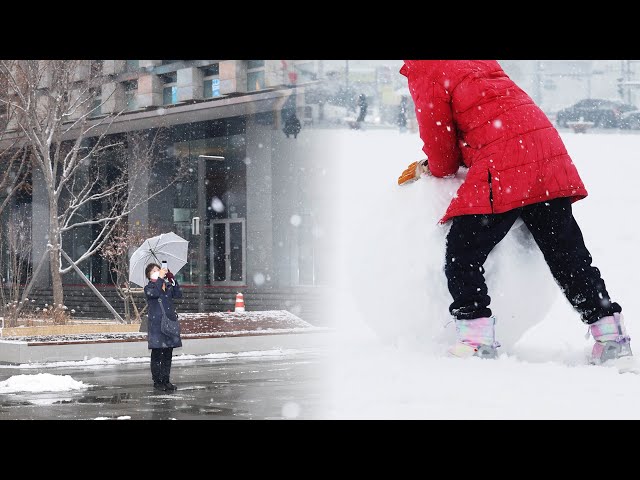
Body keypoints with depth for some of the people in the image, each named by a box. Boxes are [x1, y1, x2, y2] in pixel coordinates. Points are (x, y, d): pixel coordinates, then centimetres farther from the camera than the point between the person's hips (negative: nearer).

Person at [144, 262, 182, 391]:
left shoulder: (168, 286, 15)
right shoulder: (149, 288, 0)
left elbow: (178, 295, 1)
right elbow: (154, 293, -22)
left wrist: (173, 280, -6)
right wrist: (160, 278, -19)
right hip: (156, 325, -5)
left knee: (168, 355, 9)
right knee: (157, 355, -1)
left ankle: (166, 380, 17)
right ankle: (157, 381, 6)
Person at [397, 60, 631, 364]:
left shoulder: (425, 75, 0)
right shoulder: (482, 64, 24)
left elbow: (441, 154, 3)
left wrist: (428, 168, 26)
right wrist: (430, 165, 30)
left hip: (500, 170, -8)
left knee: (462, 253, 0)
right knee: (567, 251, 13)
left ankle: (476, 340, -8)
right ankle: (612, 336, 15)